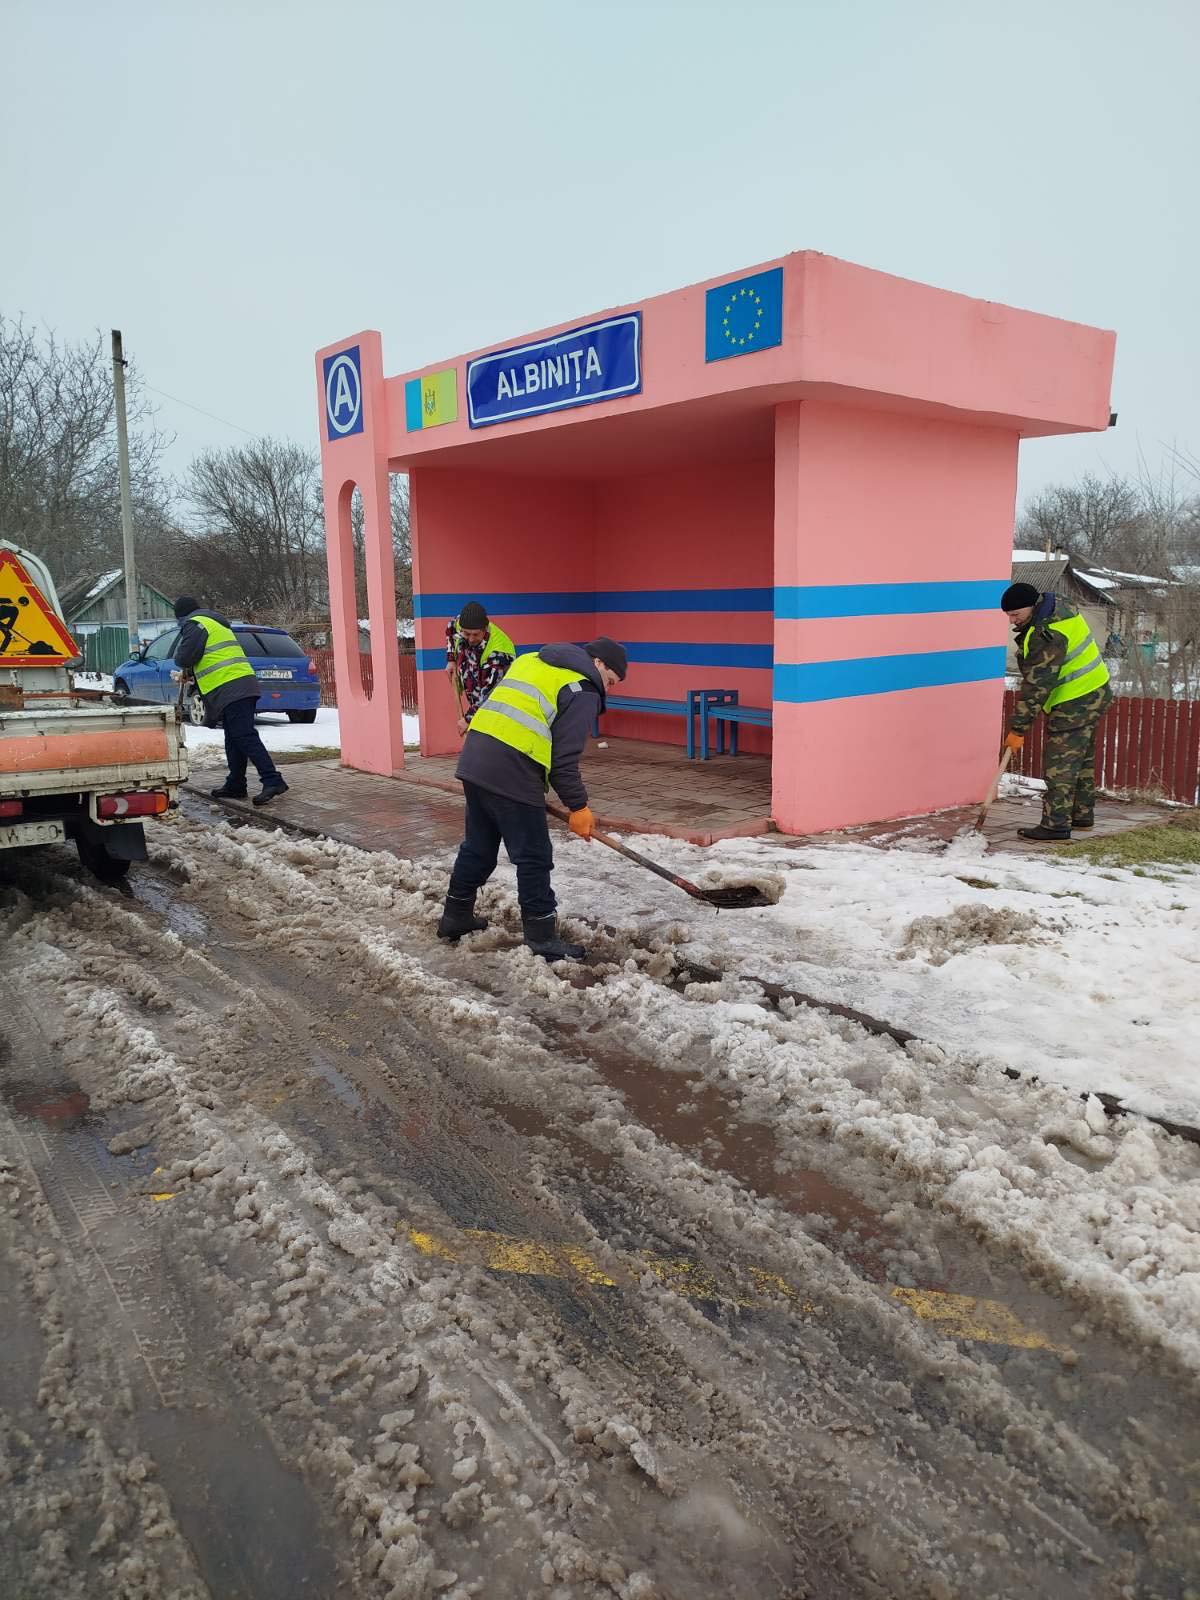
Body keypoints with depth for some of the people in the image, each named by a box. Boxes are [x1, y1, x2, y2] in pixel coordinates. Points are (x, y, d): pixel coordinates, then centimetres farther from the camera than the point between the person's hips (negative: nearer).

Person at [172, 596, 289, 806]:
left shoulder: (194, 624, -1)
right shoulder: (215, 623, 29)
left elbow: (184, 658, -8)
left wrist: (185, 667, 13)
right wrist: (192, 673, 30)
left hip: (229, 689, -10)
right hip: (243, 685, 10)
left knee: (245, 737, -16)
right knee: (234, 740, 14)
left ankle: (272, 781, -24)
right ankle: (235, 785, 19)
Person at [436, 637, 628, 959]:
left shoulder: (531, 661, 24)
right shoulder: (583, 691, -1)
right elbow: (565, 758, -8)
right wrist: (578, 807, 1)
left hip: (474, 759, 8)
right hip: (512, 774, -8)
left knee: (478, 846, 22)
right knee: (534, 858, 2)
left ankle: (456, 916, 35)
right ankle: (542, 937, 8)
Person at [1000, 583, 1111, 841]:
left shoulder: (1047, 635, -27)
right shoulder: (1057, 605, 4)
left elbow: (1036, 687, -27)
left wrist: (1018, 729, -24)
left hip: (1076, 704, -11)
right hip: (1094, 694, 11)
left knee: (1060, 764, -7)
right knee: (1082, 758, 20)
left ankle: (1056, 825, -3)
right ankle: (1082, 814, 31)